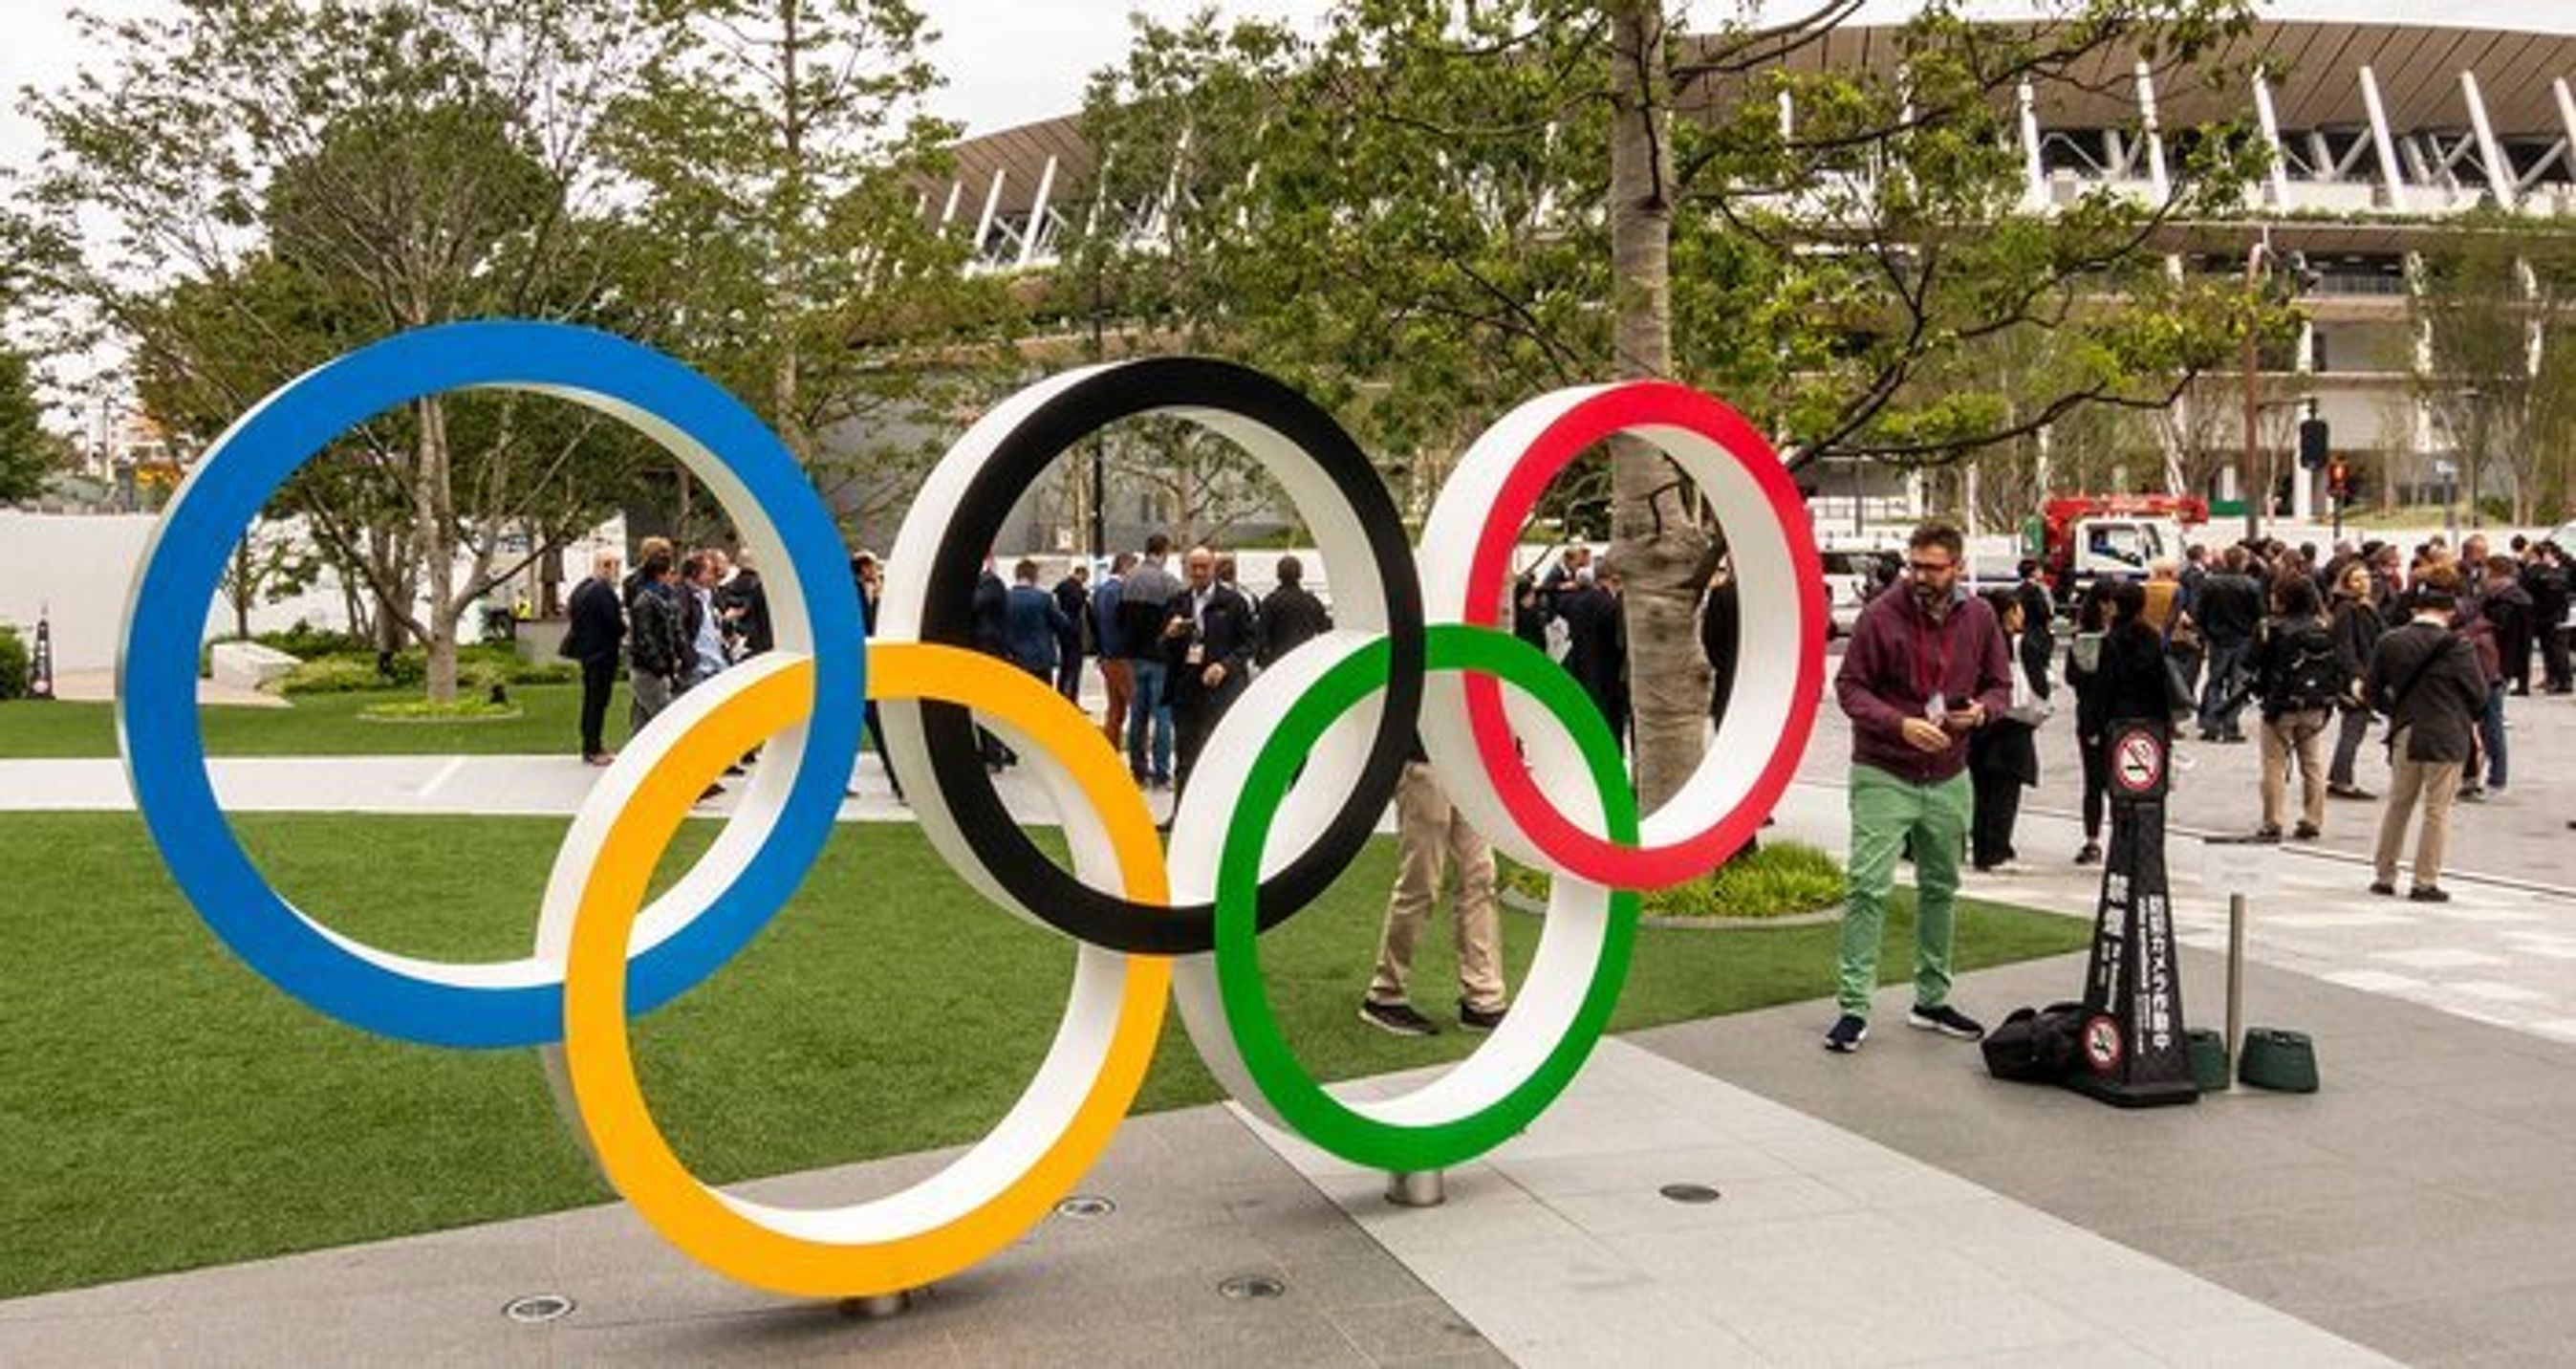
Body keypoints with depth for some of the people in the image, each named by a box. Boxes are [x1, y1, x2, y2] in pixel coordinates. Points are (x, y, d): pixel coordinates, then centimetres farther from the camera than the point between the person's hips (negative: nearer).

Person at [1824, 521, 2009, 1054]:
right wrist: (1899, 724, -23)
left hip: (1949, 779, 5)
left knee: (1940, 889, 15)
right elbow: (1849, 686, -9)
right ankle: (1854, 1008, -5)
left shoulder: (1979, 617, 2)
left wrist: (1981, 710, -13)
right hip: (1883, 775, -5)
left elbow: (2000, 685, 10)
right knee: (1869, 887, -10)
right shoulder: (1880, 614, -11)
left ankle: (1932, 1000, 29)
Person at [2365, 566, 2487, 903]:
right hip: (2447, 738, -4)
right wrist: (2468, 719, 15)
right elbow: (2479, 694, -5)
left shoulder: (2390, 642, -2)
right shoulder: (2457, 646, -13)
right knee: (2437, 810, 4)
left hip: (2405, 736, 4)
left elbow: (2373, 690, 5)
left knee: (2398, 804, 16)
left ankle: (2383, 875, 21)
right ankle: (2425, 883, 6)